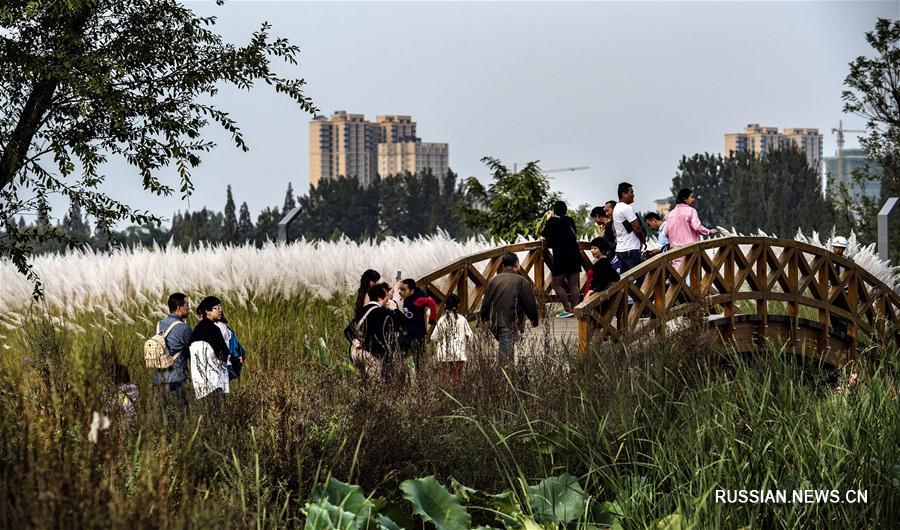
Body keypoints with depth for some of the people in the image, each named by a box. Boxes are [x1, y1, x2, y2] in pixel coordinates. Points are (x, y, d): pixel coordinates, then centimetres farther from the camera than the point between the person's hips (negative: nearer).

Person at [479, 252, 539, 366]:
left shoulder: (493, 280, 8)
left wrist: (483, 321, 20)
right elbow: (530, 305, -5)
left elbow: (485, 304, 10)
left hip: (496, 325, 5)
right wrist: (535, 322, 7)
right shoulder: (521, 281, -6)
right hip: (512, 325, -5)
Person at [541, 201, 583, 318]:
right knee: (574, 285, 8)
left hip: (561, 255, -6)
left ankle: (568, 310, -3)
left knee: (556, 284, 2)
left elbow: (544, 237, -1)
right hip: (575, 253, 6)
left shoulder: (553, 221, -4)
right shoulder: (570, 220, 11)